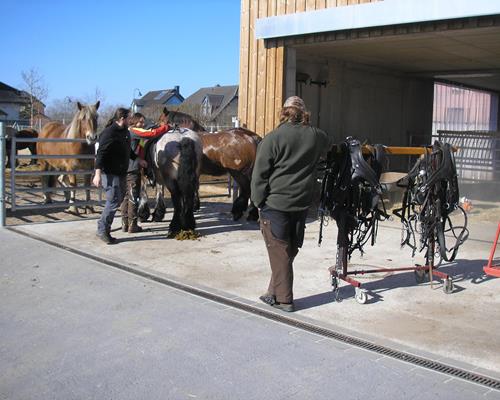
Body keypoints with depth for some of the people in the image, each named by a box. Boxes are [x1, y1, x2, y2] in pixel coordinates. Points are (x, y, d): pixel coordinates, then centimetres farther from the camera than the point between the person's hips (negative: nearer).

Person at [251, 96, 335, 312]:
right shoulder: (316, 136, 3)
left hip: (275, 204, -4)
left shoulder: (272, 138, -10)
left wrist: (259, 202, -1)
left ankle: (284, 299, 9)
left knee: (279, 251, 4)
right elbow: (330, 143, 28)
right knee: (290, 250, 15)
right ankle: (274, 293, 23)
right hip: (301, 204, 5)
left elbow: (259, 175, -10)